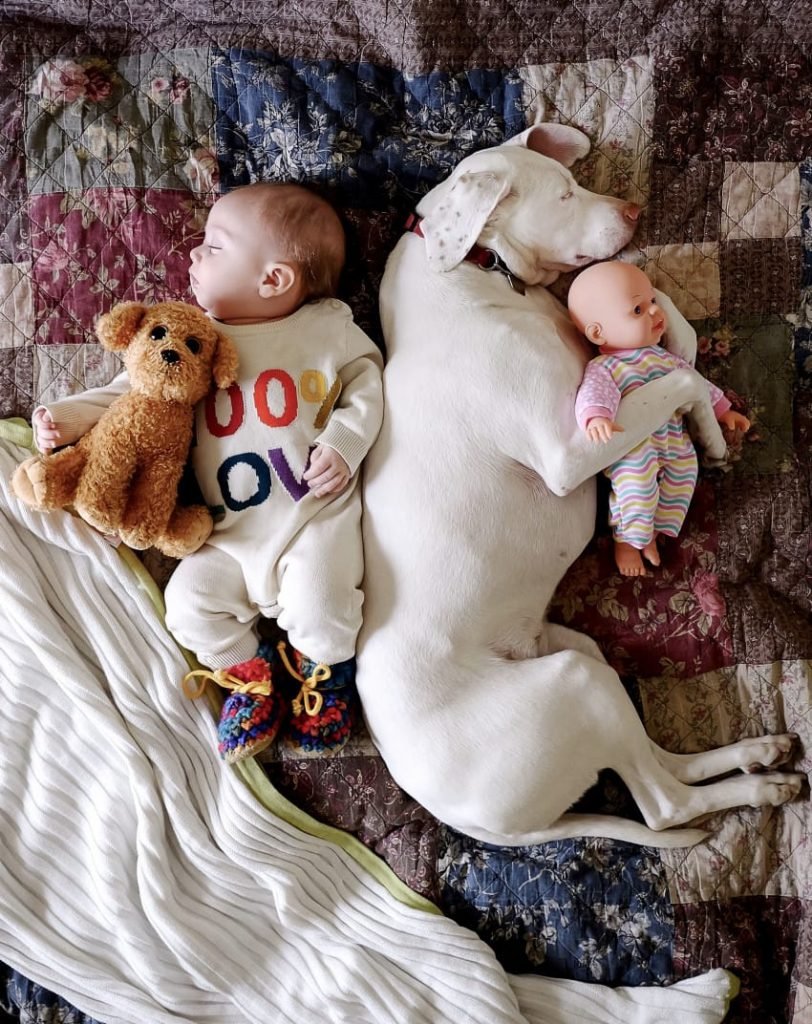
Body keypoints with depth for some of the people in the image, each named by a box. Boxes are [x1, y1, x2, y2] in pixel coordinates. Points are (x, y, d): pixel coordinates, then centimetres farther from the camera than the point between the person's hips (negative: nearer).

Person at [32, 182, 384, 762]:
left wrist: (343, 443, -10)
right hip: (235, 535, 4)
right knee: (190, 601, -10)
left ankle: (327, 673, 15)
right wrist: (70, 416, 1)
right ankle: (251, 675, 18)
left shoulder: (328, 327, 2)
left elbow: (367, 384, 6)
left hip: (316, 515, -4)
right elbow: (133, 391, 14)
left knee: (318, 609, -22)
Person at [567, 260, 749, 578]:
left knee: (685, 464, -19)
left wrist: (722, 409, 28)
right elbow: (594, 392, -31)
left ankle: (652, 531, -8)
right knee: (638, 467, -34)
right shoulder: (603, 368, -9)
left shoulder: (665, 357, 14)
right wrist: (596, 416, -53)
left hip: (672, 439, 7)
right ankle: (627, 537, -17)